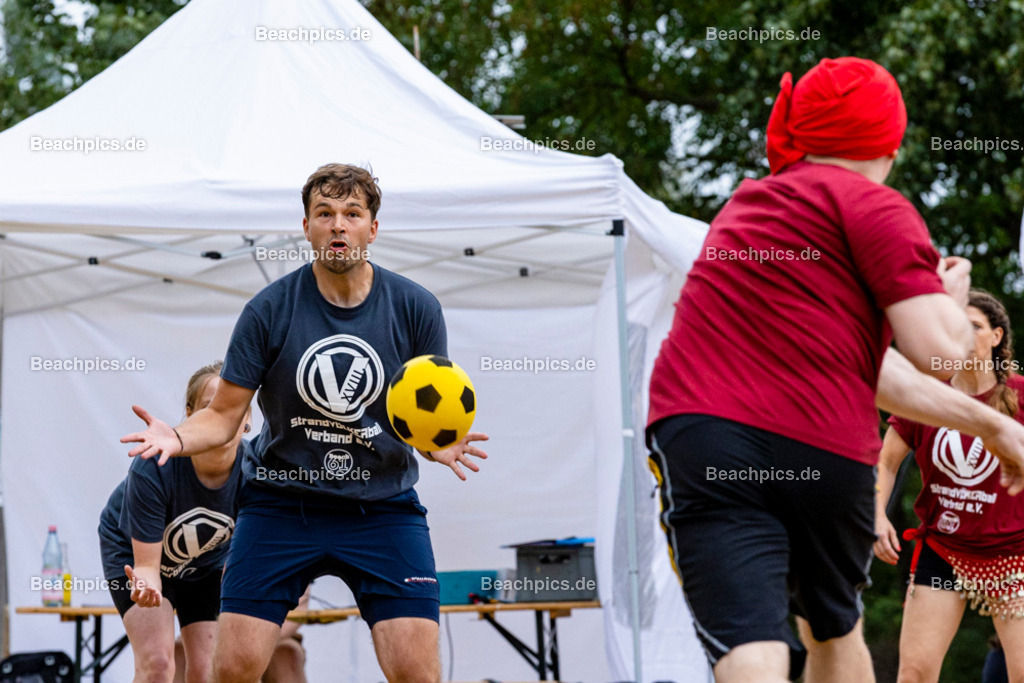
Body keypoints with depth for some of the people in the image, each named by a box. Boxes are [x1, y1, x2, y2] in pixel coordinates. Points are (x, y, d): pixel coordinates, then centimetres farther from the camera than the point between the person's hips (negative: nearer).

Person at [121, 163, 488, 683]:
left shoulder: (415, 308, -3)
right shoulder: (269, 310, -6)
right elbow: (224, 414, 0)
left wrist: (440, 444, -18)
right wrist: (178, 437, -21)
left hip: (382, 506, 0)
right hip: (279, 500, 0)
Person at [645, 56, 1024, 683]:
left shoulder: (750, 203, 29)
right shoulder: (876, 208, 4)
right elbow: (940, 352, -7)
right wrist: (953, 296, 16)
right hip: (828, 456, -3)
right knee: (835, 630, 24)